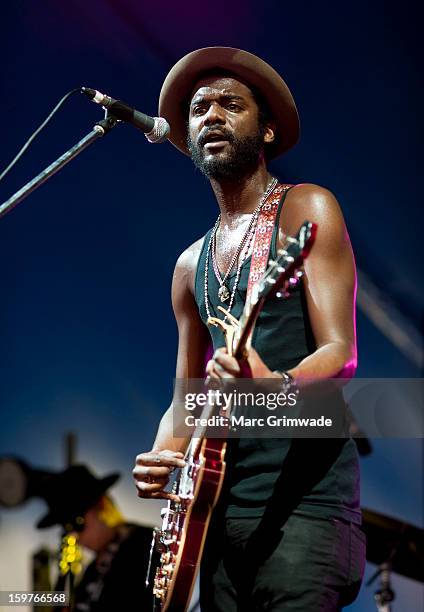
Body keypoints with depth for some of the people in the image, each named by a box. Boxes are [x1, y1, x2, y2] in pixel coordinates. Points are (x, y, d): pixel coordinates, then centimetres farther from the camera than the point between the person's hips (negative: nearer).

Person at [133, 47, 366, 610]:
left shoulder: (305, 210, 0)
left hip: (305, 497, -6)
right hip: (219, 506, 6)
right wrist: (162, 457, -1)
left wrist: (277, 386, -31)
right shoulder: (191, 265, 19)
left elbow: (340, 352, -10)